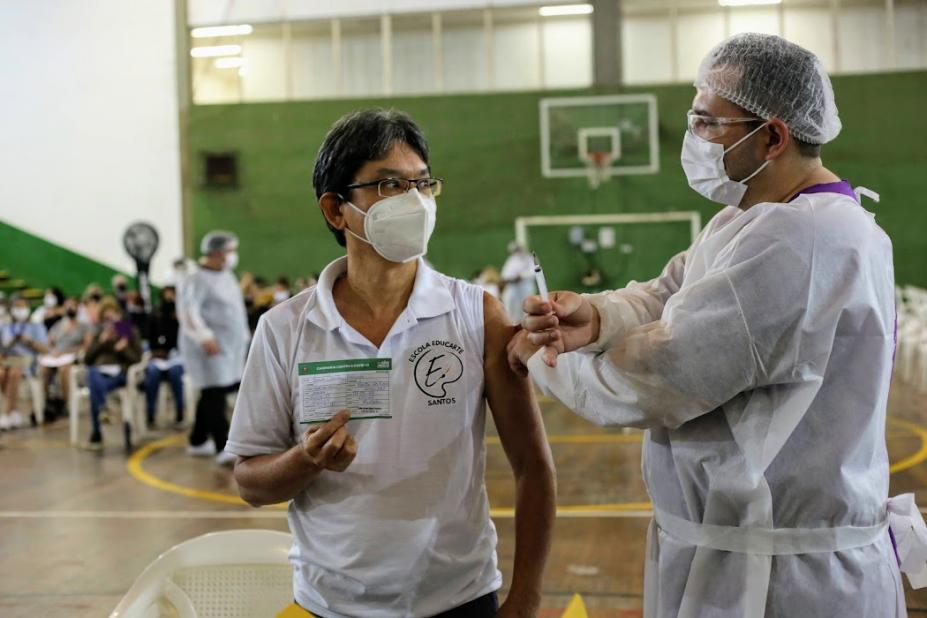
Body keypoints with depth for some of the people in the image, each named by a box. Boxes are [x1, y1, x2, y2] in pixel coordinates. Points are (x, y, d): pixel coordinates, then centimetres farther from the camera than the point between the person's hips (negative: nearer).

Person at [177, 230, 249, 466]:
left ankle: (198, 442, 24)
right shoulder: (198, 279, -13)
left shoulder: (226, 276, 16)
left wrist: (243, 337, 23)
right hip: (210, 348, -9)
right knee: (214, 396, -12)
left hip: (229, 347, 9)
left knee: (212, 396, 13)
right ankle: (223, 448, -15)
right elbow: (188, 310, -24)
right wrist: (204, 336, -32)